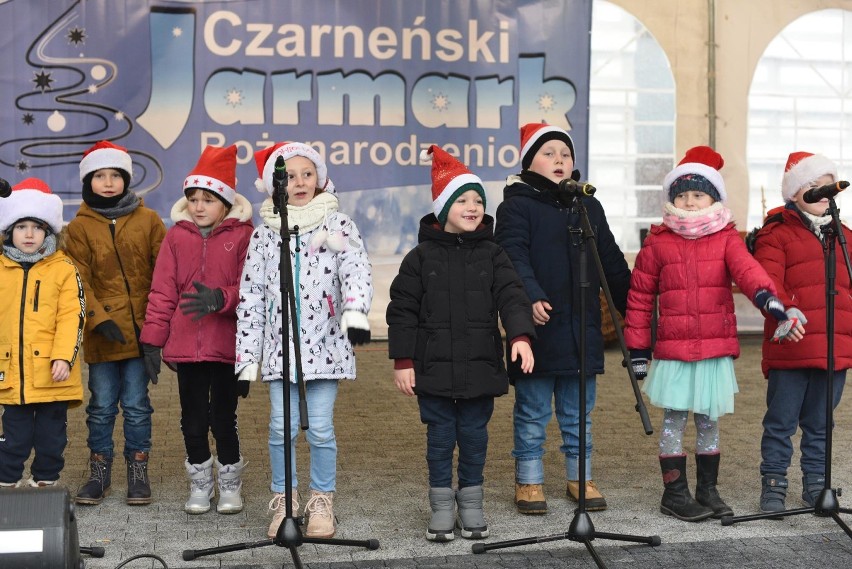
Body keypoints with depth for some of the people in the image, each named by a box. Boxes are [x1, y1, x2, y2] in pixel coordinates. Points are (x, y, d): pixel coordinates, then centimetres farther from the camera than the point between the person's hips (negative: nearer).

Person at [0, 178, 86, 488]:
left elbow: (72, 317, -8)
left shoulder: (63, 269, -3)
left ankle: (45, 481, 21)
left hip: (51, 372, -2)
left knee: (51, 434, 9)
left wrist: (64, 357, -16)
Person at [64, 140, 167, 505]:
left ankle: (138, 474, 17)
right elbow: (79, 283, -4)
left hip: (141, 331, 0)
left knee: (136, 406, 5)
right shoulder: (79, 227, 3)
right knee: (101, 407, 7)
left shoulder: (148, 220, 5)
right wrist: (99, 319, -17)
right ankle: (99, 473, 20)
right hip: (102, 334, 0)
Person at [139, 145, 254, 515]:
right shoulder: (177, 237, 6)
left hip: (227, 345, -2)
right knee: (193, 420, 9)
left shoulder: (243, 236, -2)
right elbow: (162, 292, 6)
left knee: (224, 418, 3)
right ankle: (200, 484, 26)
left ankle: (229, 484, 22)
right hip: (185, 345, 3)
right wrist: (153, 339, 3)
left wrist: (220, 298, -24)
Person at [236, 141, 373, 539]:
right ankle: (284, 500, 17)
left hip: (326, 343, -2)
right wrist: (246, 357, 5)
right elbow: (251, 296, 8)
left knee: (320, 428, -1)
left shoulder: (337, 224, 2)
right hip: (280, 346, 2)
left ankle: (322, 501, 16)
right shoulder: (264, 234, 7)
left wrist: (355, 311, -33)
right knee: (282, 427, -1)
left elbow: (356, 270, -12)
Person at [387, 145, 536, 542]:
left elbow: (511, 297, -7)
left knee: (474, 437, 9)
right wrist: (403, 362, -4)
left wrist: (520, 335, -25)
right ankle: (442, 507, 19)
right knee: (440, 438, 6)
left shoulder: (492, 255, 3)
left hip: (481, 366, 1)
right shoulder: (422, 257, 0)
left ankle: (471, 504, 24)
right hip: (434, 367, -1)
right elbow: (402, 310, 0)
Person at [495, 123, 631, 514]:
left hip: (582, 329, 5)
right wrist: (531, 296, -32)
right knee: (532, 412, 5)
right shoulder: (517, 206, -3)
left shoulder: (589, 207, 14)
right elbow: (514, 256, -16)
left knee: (579, 412, 13)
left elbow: (612, 263, 18)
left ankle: (580, 478, 25)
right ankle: (529, 481, 15)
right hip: (536, 326, -5)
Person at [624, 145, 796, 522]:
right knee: (674, 418, 3)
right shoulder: (657, 244, 1)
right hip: (673, 350, -1)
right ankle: (674, 493, 13)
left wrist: (765, 293, -40)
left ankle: (708, 491, 23)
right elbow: (639, 297, 4)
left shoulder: (726, 239, 3)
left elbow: (746, 268, -18)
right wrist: (637, 347, 2)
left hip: (717, 349, 2)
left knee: (709, 420, 11)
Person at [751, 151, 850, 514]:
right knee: (781, 422, 0)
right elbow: (768, 280, -14)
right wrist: (785, 309, -31)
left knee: (820, 424, 14)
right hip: (789, 347, -5)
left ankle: (815, 483, 24)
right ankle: (773, 484, 9)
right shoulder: (776, 235, -1)